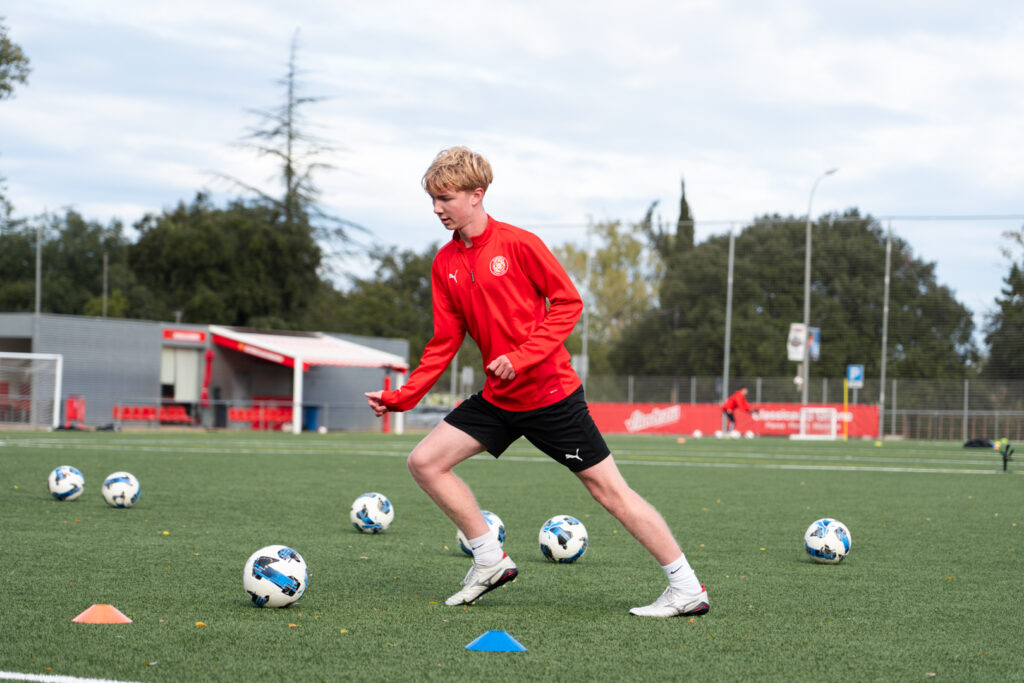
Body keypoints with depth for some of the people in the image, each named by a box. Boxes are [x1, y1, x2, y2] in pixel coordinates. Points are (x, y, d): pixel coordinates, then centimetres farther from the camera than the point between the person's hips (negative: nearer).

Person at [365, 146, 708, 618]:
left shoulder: (519, 244, -12)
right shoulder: (445, 264, 6)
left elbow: (568, 302, -10)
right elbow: (445, 343, 9)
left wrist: (521, 357, -20)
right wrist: (402, 397, 0)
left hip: (551, 393, -6)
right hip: (498, 399, 6)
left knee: (609, 490, -5)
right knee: (424, 462, -3)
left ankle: (686, 589, 2)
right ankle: (490, 560, 8)